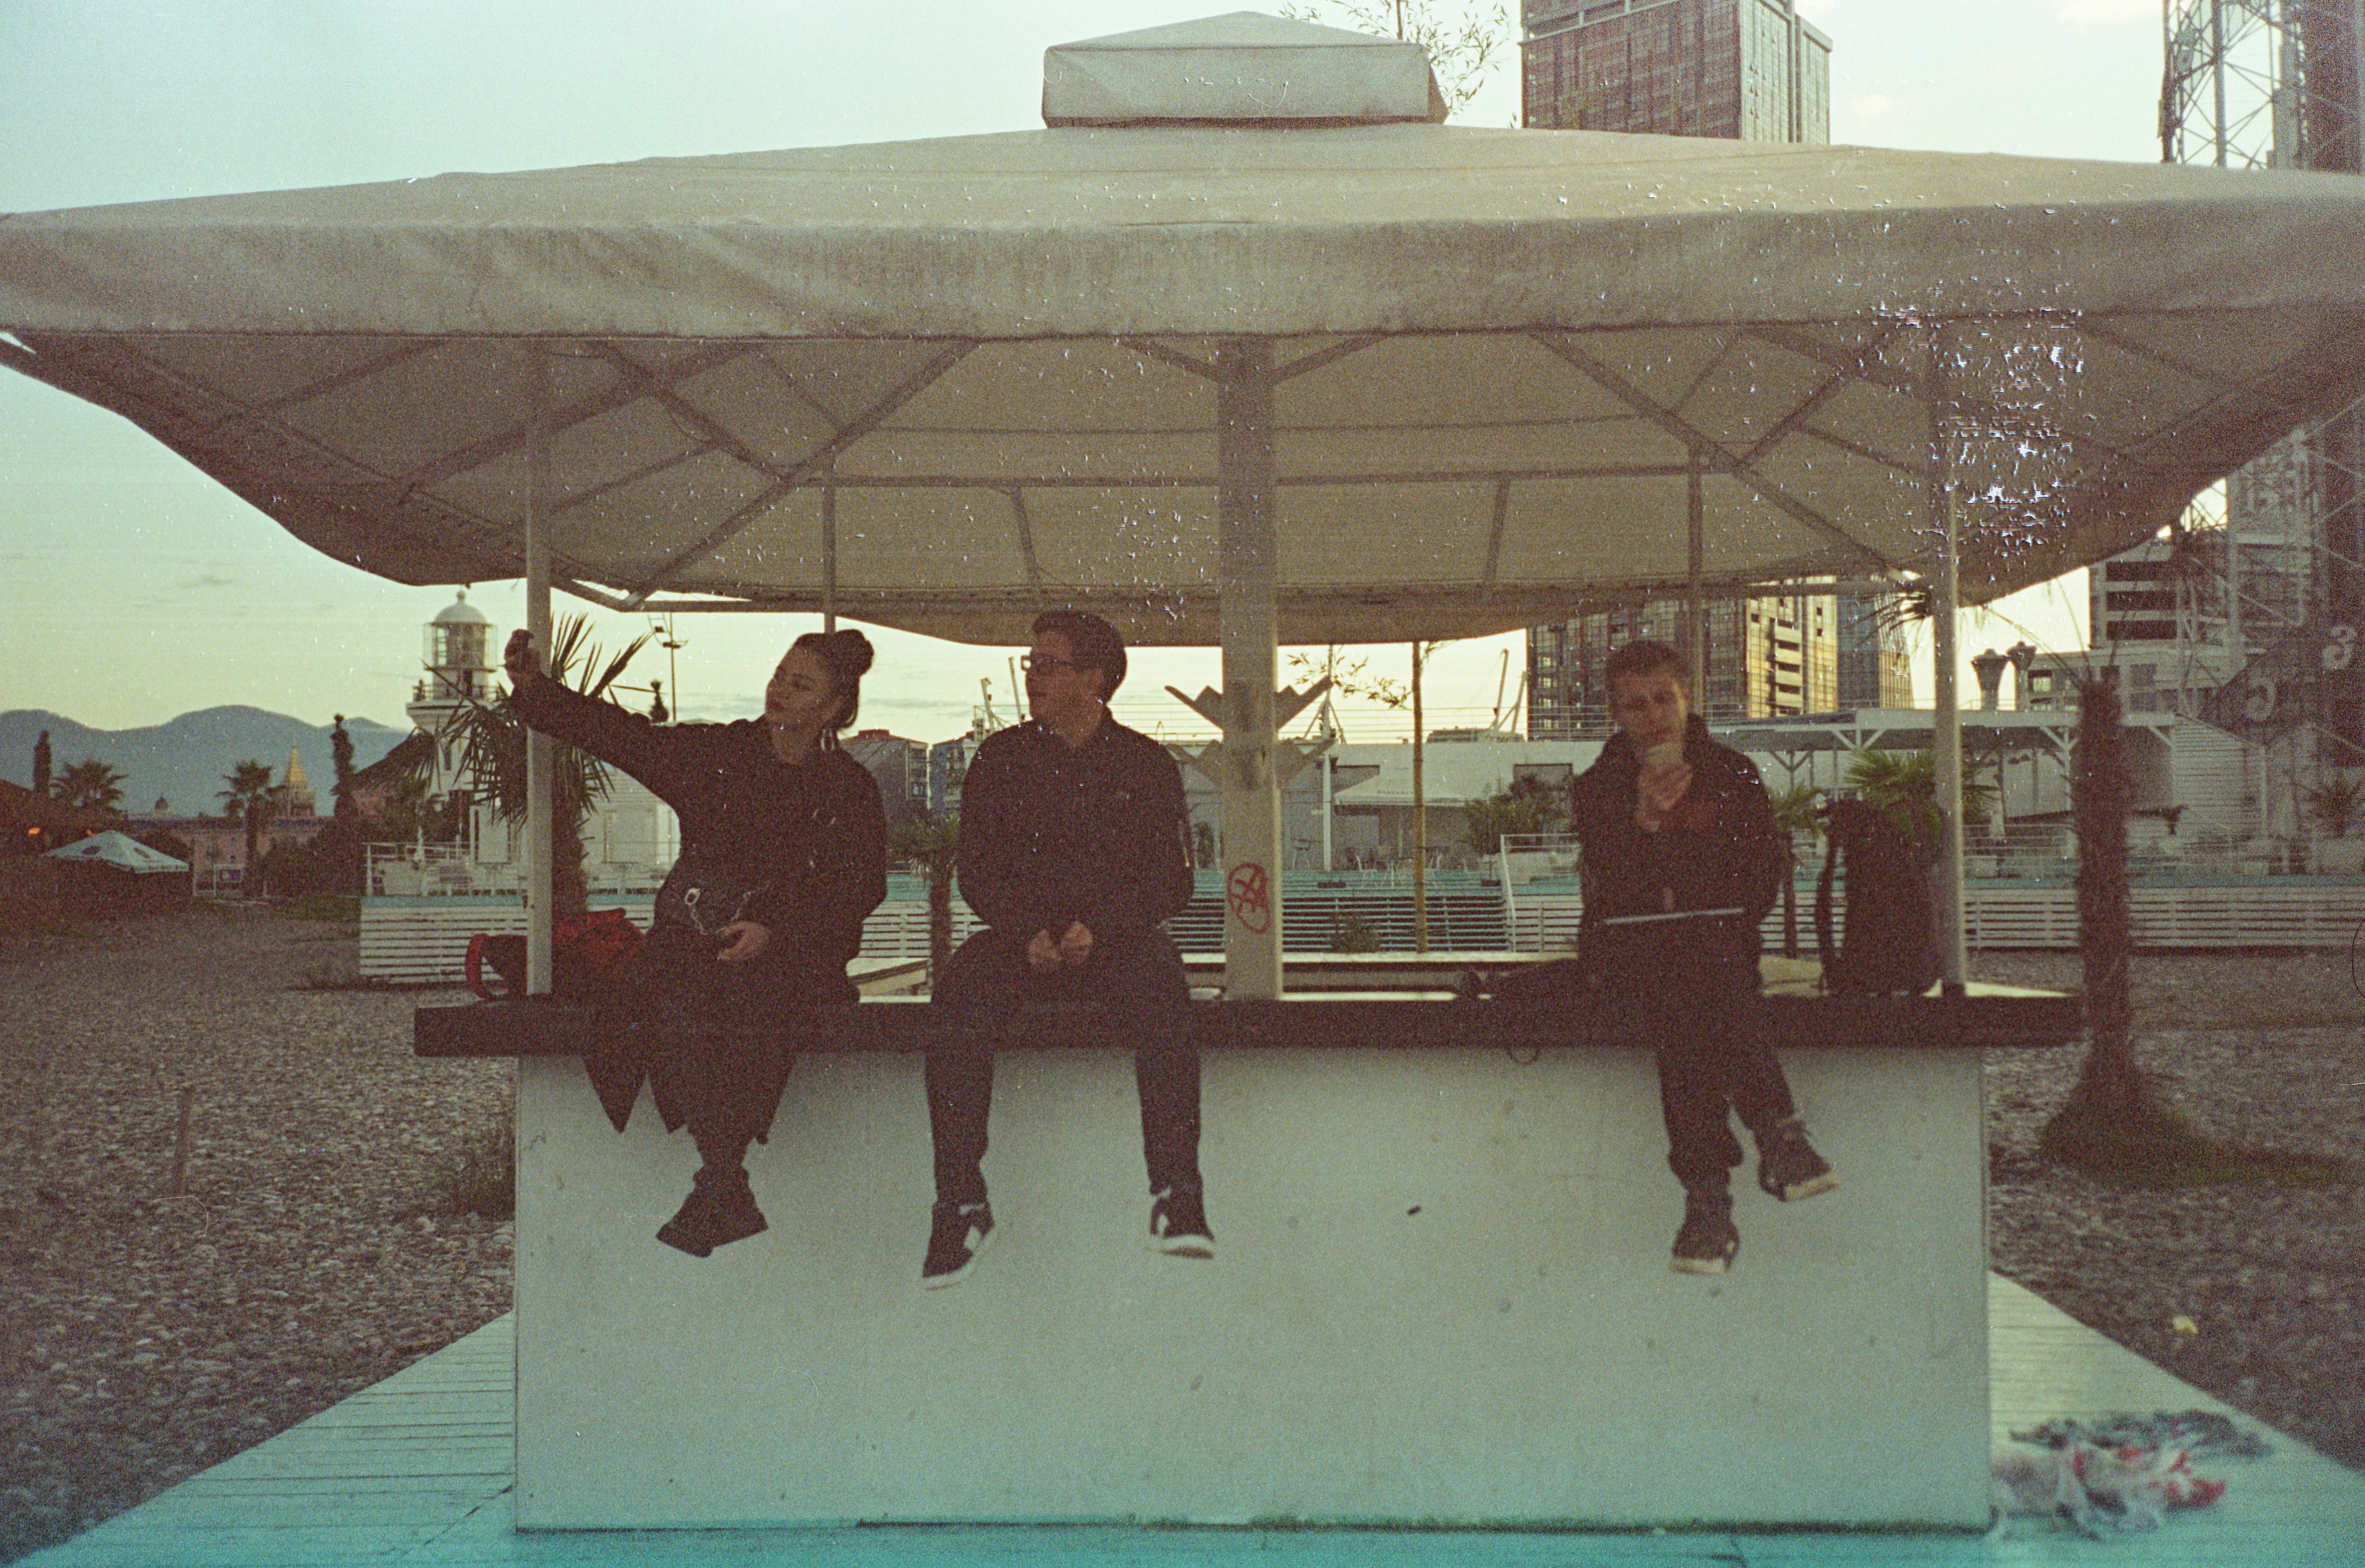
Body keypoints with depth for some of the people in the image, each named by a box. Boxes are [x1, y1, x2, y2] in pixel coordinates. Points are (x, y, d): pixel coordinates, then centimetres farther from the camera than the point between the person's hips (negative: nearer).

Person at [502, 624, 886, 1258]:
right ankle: (731, 1193, -30)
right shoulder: (716, 754, 11)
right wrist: (535, 688, -4)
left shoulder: (850, 788, 7)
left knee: (756, 999, -35)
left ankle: (715, 1185, -30)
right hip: (692, 933, 2)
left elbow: (858, 890, 1)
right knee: (677, 1002, -31)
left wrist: (774, 931, -14)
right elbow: (619, 734, 7)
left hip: (790, 950, -1)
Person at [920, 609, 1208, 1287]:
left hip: (1117, 937, -1)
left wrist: (1097, 928, -16)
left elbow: (1169, 882, 3)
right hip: (1021, 938, 1)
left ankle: (1176, 1197, -33)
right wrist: (1027, 932, -13)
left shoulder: (1146, 765, 6)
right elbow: (977, 871, 7)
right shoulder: (1001, 759, 10)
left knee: (1161, 994, -35)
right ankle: (960, 1204, -26)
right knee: (960, 996, -31)